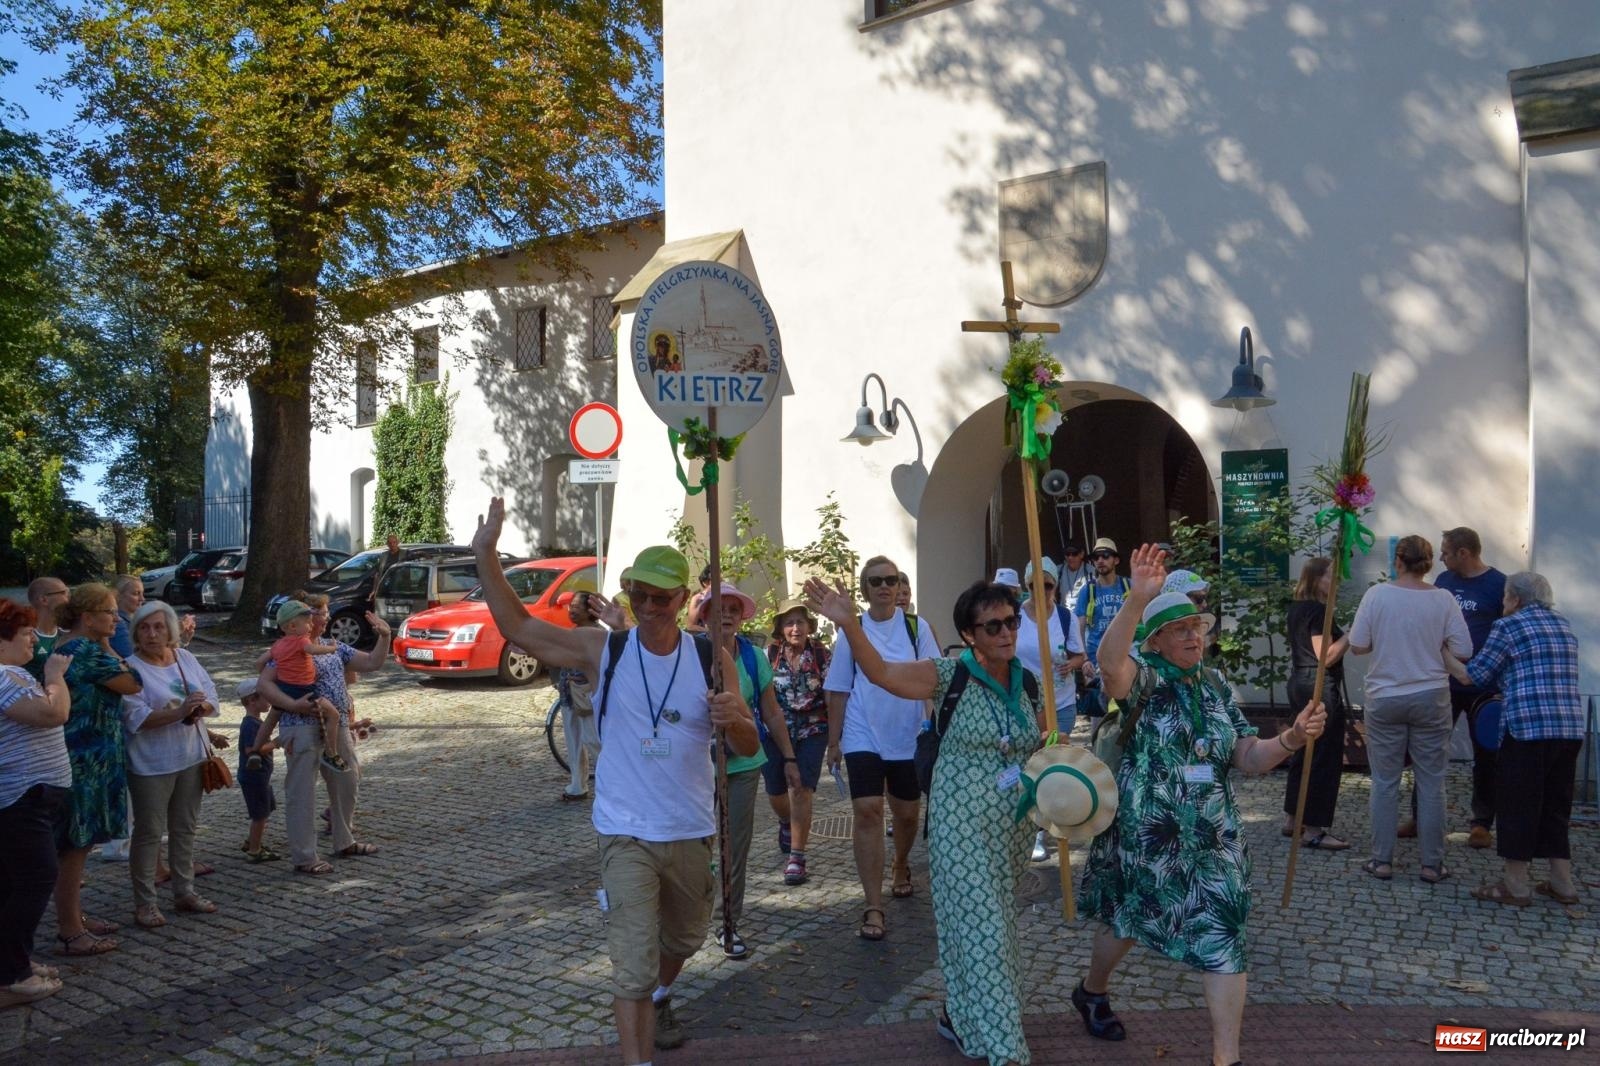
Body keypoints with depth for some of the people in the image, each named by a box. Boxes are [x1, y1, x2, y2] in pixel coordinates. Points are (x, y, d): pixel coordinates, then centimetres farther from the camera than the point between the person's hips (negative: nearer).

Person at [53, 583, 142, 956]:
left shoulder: (66, 648, 12)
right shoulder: (86, 651, -19)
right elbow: (132, 684, -14)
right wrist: (107, 646, -8)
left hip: (82, 761, 10)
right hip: (85, 763, -10)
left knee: (77, 844, 18)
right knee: (76, 845, -1)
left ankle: (72, 918, 29)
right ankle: (70, 933, 8)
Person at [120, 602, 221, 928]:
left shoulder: (185, 658, 5)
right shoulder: (132, 668, -13)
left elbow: (211, 695, 5)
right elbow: (136, 718, -22)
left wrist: (201, 706, -17)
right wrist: (179, 712, -32)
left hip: (191, 758, 6)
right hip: (152, 764, -6)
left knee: (185, 828, 15)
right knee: (149, 832, 1)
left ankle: (184, 892, 27)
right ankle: (144, 902, 12)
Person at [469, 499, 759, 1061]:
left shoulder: (711, 658, -6)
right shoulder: (605, 650, -8)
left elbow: (748, 747, -3)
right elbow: (518, 627, -9)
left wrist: (734, 718, -27)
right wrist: (485, 556, -19)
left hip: (692, 833, 3)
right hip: (626, 835, -3)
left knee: (683, 939, 25)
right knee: (632, 965, -9)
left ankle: (659, 998, 56)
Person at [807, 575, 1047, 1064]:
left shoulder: (1028, 685, 2)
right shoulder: (953, 675, -14)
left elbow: (1039, 749, 14)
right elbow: (881, 672, -26)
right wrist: (849, 624, -41)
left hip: (1013, 824, 6)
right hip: (963, 823, -6)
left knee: (992, 926, 17)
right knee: (981, 929, -2)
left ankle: (959, 1015, 37)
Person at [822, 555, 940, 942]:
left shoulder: (915, 628, 0)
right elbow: (838, 690, 4)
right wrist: (833, 741, 4)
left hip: (908, 736, 1)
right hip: (863, 736, -1)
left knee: (907, 813, 13)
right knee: (868, 811, -11)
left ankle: (901, 865, 46)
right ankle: (874, 907, -5)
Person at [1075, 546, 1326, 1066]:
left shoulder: (1215, 687, 5)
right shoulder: (1144, 676, -14)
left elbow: (1248, 758, 4)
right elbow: (1110, 662, -40)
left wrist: (1291, 738, -16)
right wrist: (1136, 601, -55)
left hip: (1213, 837, 4)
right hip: (1147, 834, -4)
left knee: (1223, 938, 1)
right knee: (1129, 921, 17)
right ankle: (1092, 990, 48)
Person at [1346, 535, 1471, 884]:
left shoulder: (1377, 594, -8)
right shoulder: (1443, 599, -6)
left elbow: (1357, 646, -6)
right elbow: (1463, 651, -5)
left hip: (1384, 698, 0)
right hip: (1431, 698, 1)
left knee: (1384, 783, 8)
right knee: (1431, 783, 9)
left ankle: (1382, 860, 14)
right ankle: (1432, 864, 15)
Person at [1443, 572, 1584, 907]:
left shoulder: (1508, 626, -4)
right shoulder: (1564, 626, 17)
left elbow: (1472, 676, -3)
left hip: (1527, 727, -7)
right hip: (1570, 728, 7)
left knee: (1517, 804, 2)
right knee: (1555, 805, 16)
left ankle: (1516, 885, 8)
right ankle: (1562, 882, 21)